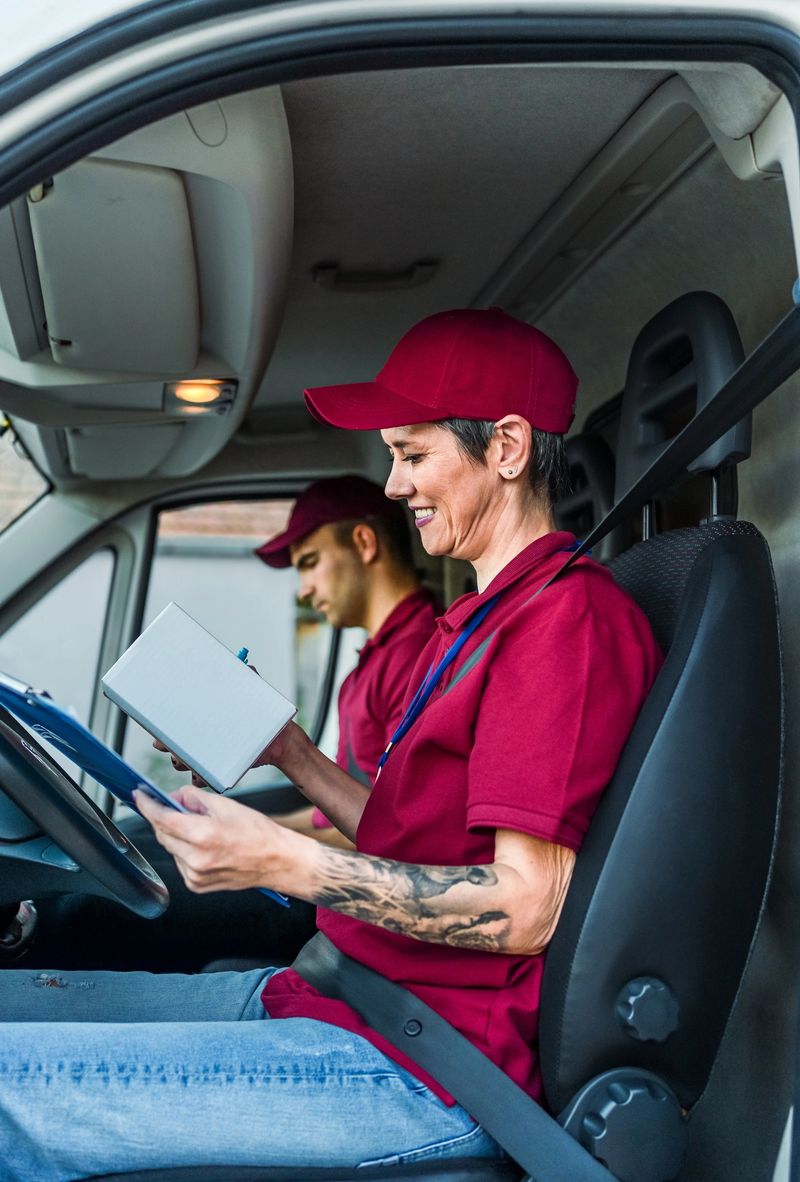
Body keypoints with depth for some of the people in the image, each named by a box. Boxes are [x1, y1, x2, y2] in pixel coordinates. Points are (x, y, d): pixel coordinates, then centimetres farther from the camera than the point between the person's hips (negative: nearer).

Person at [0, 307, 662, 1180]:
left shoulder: (569, 616, -14)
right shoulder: (482, 619, 20)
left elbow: (525, 906, -20)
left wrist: (285, 862, -22)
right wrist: (293, 759, 16)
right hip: (336, 993, 10)